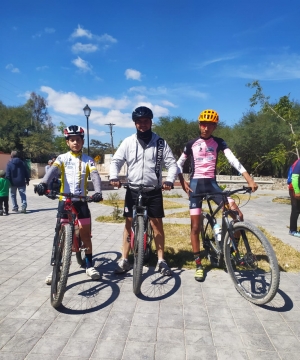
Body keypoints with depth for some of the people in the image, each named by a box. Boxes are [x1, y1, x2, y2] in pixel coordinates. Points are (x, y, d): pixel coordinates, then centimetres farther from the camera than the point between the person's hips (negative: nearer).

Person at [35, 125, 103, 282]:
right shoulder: (62, 158, 3)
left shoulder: (88, 160, 5)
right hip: (64, 200, 0)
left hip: (81, 200, 0)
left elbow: (95, 176, -10)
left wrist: (98, 192, -30)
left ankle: (89, 265, 19)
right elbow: (53, 171, -15)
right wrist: (43, 183, -37)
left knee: (85, 233, 4)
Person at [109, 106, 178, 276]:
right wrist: (114, 177, -22)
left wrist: (169, 180, -21)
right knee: (129, 224, 6)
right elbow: (116, 161, -2)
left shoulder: (160, 142, -1)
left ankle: (162, 260, 17)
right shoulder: (128, 142, 0)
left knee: (157, 224, 4)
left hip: (154, 191, 0)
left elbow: (172, 164, -3)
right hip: (133, 190, 1)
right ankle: (124, 260, 18)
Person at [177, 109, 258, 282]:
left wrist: (249, 179, -20)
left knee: (238, 215, -15)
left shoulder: (219, 142, 5)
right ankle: (199, 264, 12)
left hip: (212, 184, 1)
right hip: (196, 184, -1)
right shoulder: (191, 144, 4)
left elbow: (233, 160, -8)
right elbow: (179, 164, 11)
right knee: (195, 226, -2)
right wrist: (183, 183, -4)